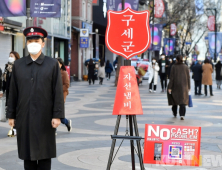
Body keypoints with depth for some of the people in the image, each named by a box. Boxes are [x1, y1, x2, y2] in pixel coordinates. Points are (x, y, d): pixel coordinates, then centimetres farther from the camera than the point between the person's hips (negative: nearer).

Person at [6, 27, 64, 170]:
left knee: (44, 153, 4)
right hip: (24, 118, 2)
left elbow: (58, 92, -2)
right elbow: (13, 92, 9)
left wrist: (57, 115, -8)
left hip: (45, 118, -2)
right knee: (27, 152, 7)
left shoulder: (52, 64, 2)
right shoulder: (18, 65, 9)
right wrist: (11, 115, 7)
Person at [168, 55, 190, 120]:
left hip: (175, 85, 0)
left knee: (174, 99, 18)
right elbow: (188, 77, 0)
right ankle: (182, 115, -17)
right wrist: (188, 87, 7)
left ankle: (175, 113, 32)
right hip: (184, 86, 0)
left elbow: (171, 77, -9)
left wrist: (169, 87, -6)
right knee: (183, 100, -2)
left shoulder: (174, 67, -7)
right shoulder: (185, 67, -1)